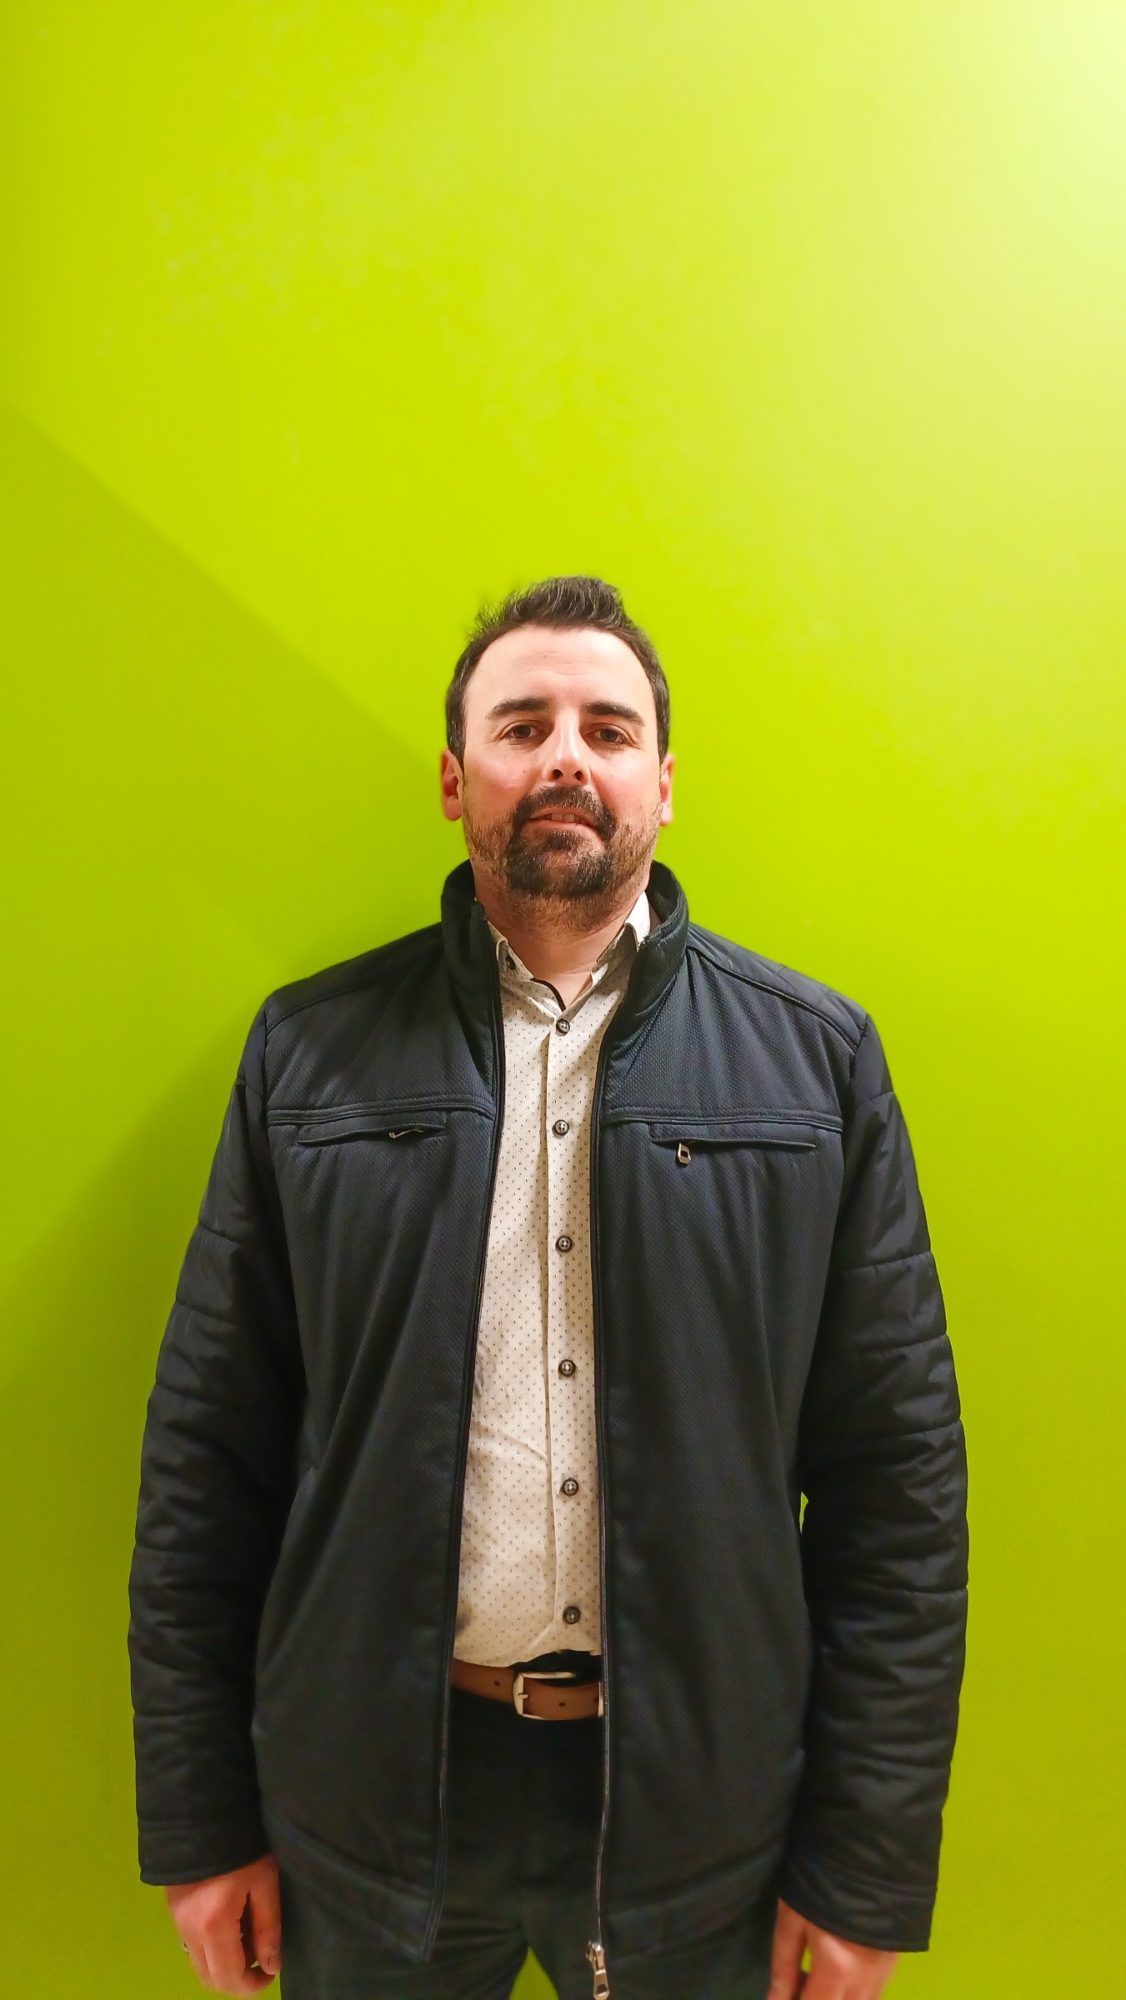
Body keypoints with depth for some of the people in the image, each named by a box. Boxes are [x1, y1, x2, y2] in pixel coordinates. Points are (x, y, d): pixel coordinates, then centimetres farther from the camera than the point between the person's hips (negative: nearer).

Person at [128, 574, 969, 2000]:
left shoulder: (818, 1058, -4)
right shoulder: (312, 1050, -3)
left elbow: (901, 1480, -4)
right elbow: (207, 1452, -1)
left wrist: (868, 1871, -4)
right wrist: (200, 1822, 0)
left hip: (697, 1786, 0)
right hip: (368, 1797, 1)